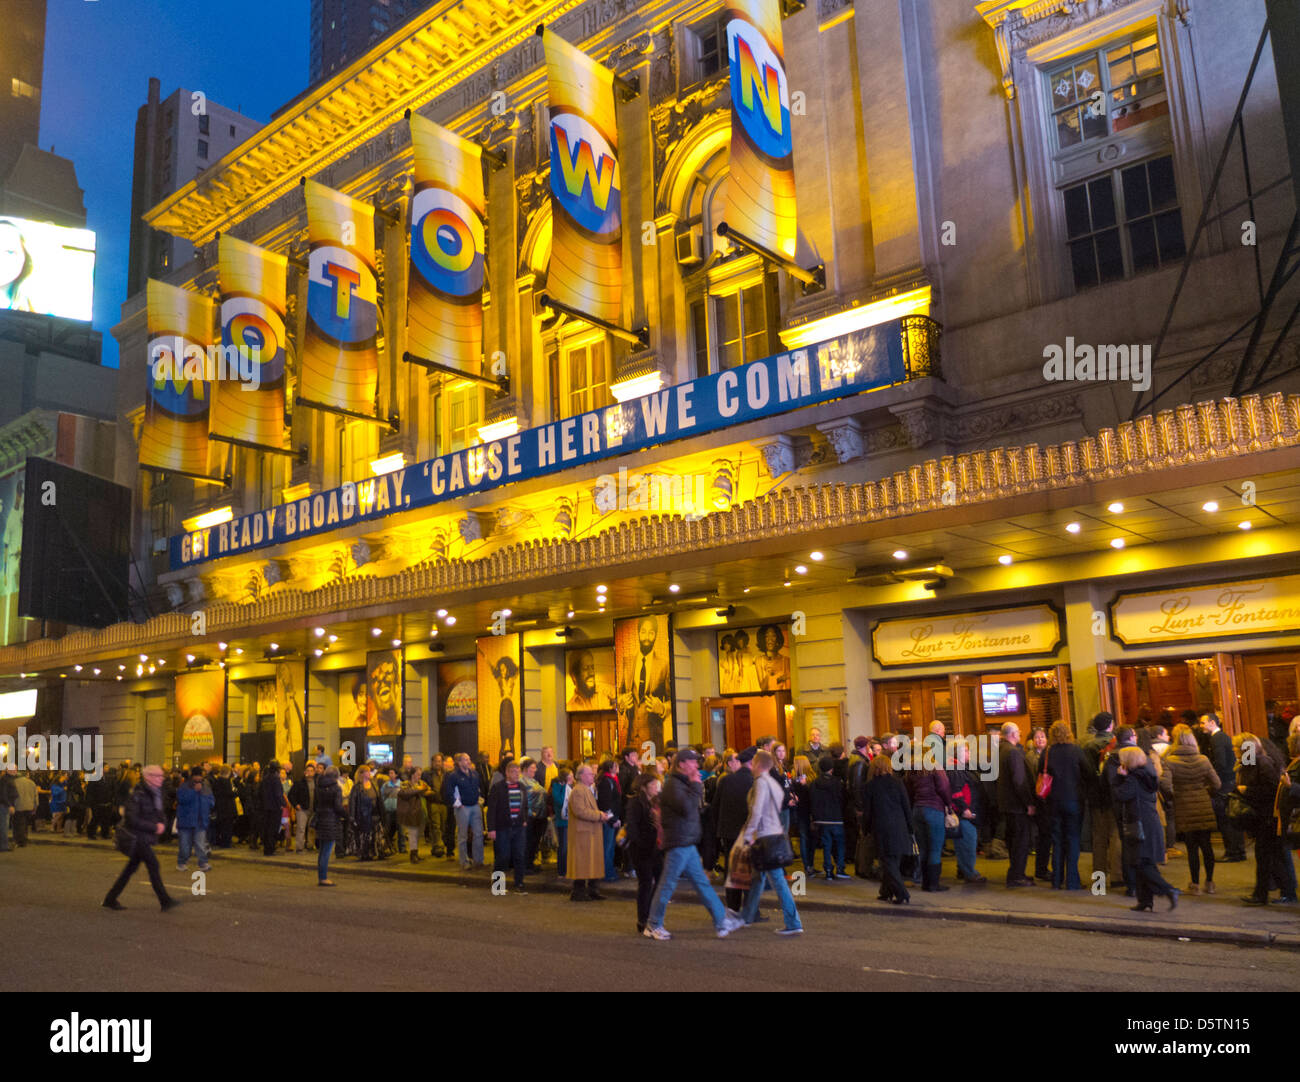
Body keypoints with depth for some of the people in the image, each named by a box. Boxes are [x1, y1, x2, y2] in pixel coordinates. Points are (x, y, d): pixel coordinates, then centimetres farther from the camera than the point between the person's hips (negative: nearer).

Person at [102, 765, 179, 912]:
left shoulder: (156, 793, 9)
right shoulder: (138, 794, -17)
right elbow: (133, 819, -20)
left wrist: (160, 825, 1)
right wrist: (154, 827, -18)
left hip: (146, 838, 8)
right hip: (137, 837, -8)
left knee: (131, 868, 13)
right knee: (153, 864, -10)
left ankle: (111, 899, 24)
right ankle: (165, 901, -8)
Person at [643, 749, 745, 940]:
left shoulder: (683, 783, 17)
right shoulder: (673, 784, -15)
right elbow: (686, 807, -28)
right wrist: (695, 785, -20)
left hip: (687, 844, 10)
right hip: (678, 843, -10)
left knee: (702, 883, 11)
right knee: (667, 884, -1)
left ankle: (722, 921, 13)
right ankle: (652, 926, 11)